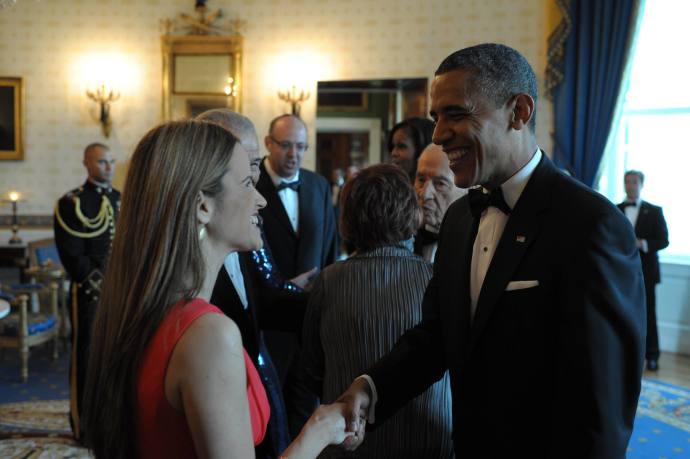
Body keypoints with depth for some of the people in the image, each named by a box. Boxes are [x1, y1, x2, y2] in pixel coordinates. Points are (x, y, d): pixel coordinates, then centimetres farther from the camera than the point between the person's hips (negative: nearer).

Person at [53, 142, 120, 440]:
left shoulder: (123, 200, 13)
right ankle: (85, 424, 13)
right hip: (90, 293, -5)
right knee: (87, 357, 2)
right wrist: (103, 285, -15)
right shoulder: (71, 203, -5)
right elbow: (72, 256, -11)